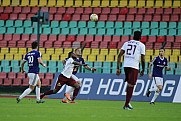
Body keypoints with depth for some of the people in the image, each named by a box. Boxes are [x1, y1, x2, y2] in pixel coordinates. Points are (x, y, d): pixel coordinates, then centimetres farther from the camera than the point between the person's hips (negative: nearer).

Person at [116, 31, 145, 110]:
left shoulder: (126, 43, 14)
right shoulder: (141, 45, 5)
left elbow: (119, 55, 6)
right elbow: (143, 59, 2)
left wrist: (118, 68, 7)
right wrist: (143, 70, 15)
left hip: (126, 65, 4)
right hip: (134, 67, -4)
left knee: (129, 84, 21)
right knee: (131, 85, 1)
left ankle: (127, 102, 18)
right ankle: (126, 105, 0)